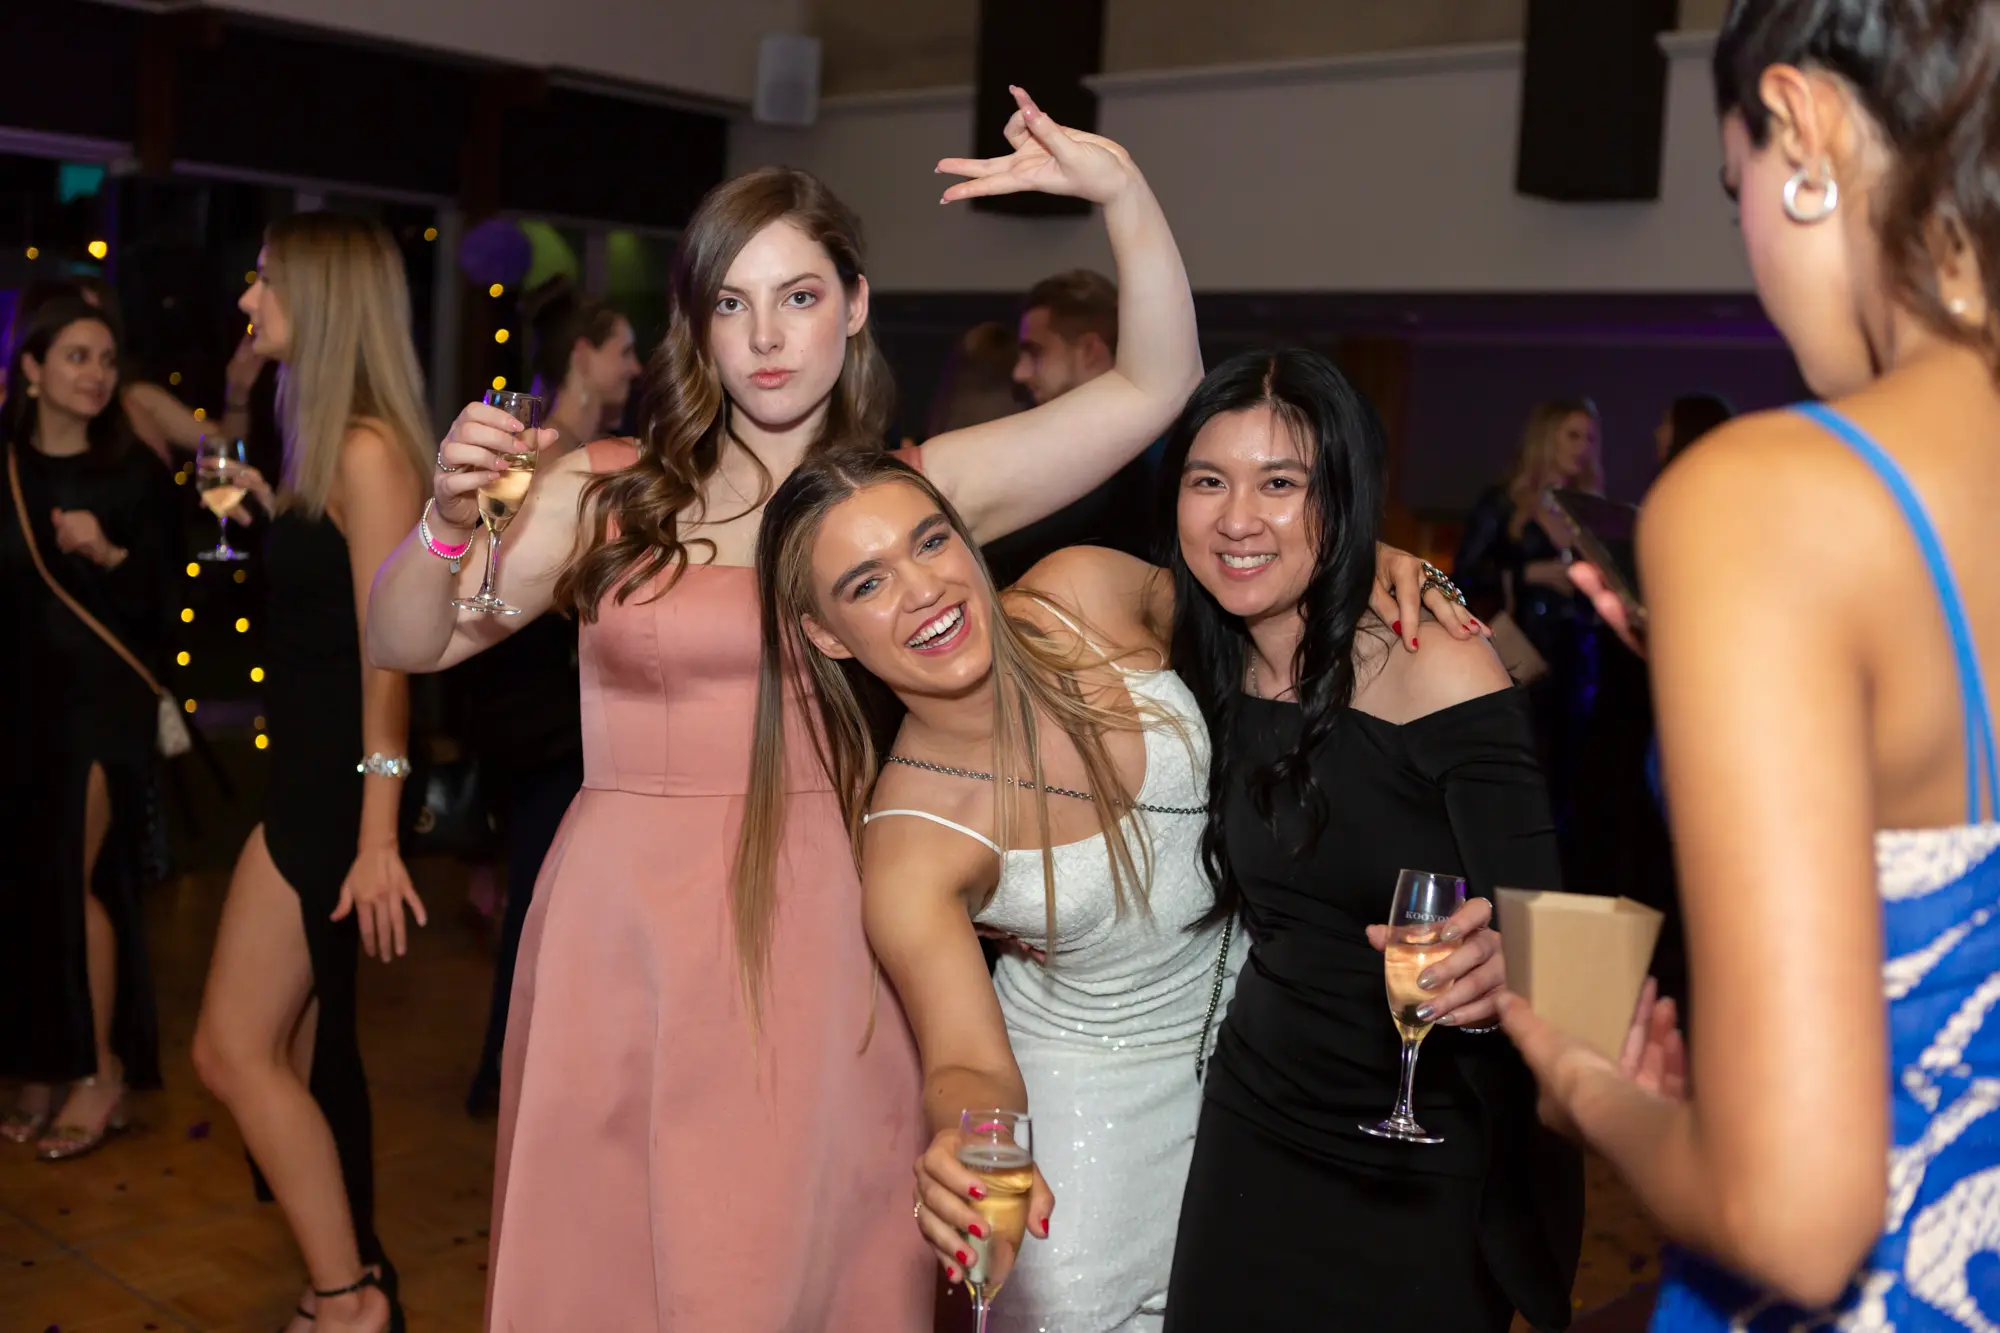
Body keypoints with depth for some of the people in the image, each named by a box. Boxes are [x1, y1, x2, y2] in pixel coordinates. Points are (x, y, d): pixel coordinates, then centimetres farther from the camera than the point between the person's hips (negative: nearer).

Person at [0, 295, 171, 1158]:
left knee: (78, 875, -6)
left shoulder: (136, 471, -1)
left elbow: (158, 597, -4)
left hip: (103, 696, -3)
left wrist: (109, 554, -19)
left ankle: (104, 1072, 5)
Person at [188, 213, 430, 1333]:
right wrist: (265, 512, 16)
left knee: (237, 1048, -6)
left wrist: (378, 836, -23)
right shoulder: (327, 444, 12)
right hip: (310, 775, 10)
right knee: (304, 1048, 16)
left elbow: (388, 648, -21)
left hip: (337, 786, -10)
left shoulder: (368, 451, -16)